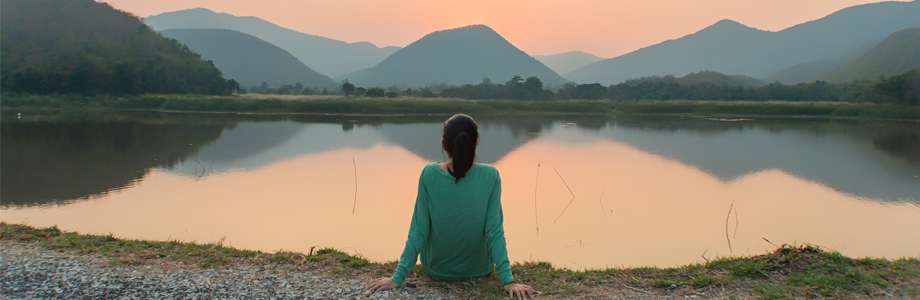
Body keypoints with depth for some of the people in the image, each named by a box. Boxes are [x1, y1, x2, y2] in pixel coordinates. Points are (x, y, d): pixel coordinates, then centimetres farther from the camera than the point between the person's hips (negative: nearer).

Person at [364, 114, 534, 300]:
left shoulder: (429, 175, -21)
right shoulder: (490, 177, -21)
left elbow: (418, 231, -19)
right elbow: (494, 232, -22)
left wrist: (398, 277, -13)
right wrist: (508, 280, -17)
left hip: (436, 270, 1)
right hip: (480, 269, 0)